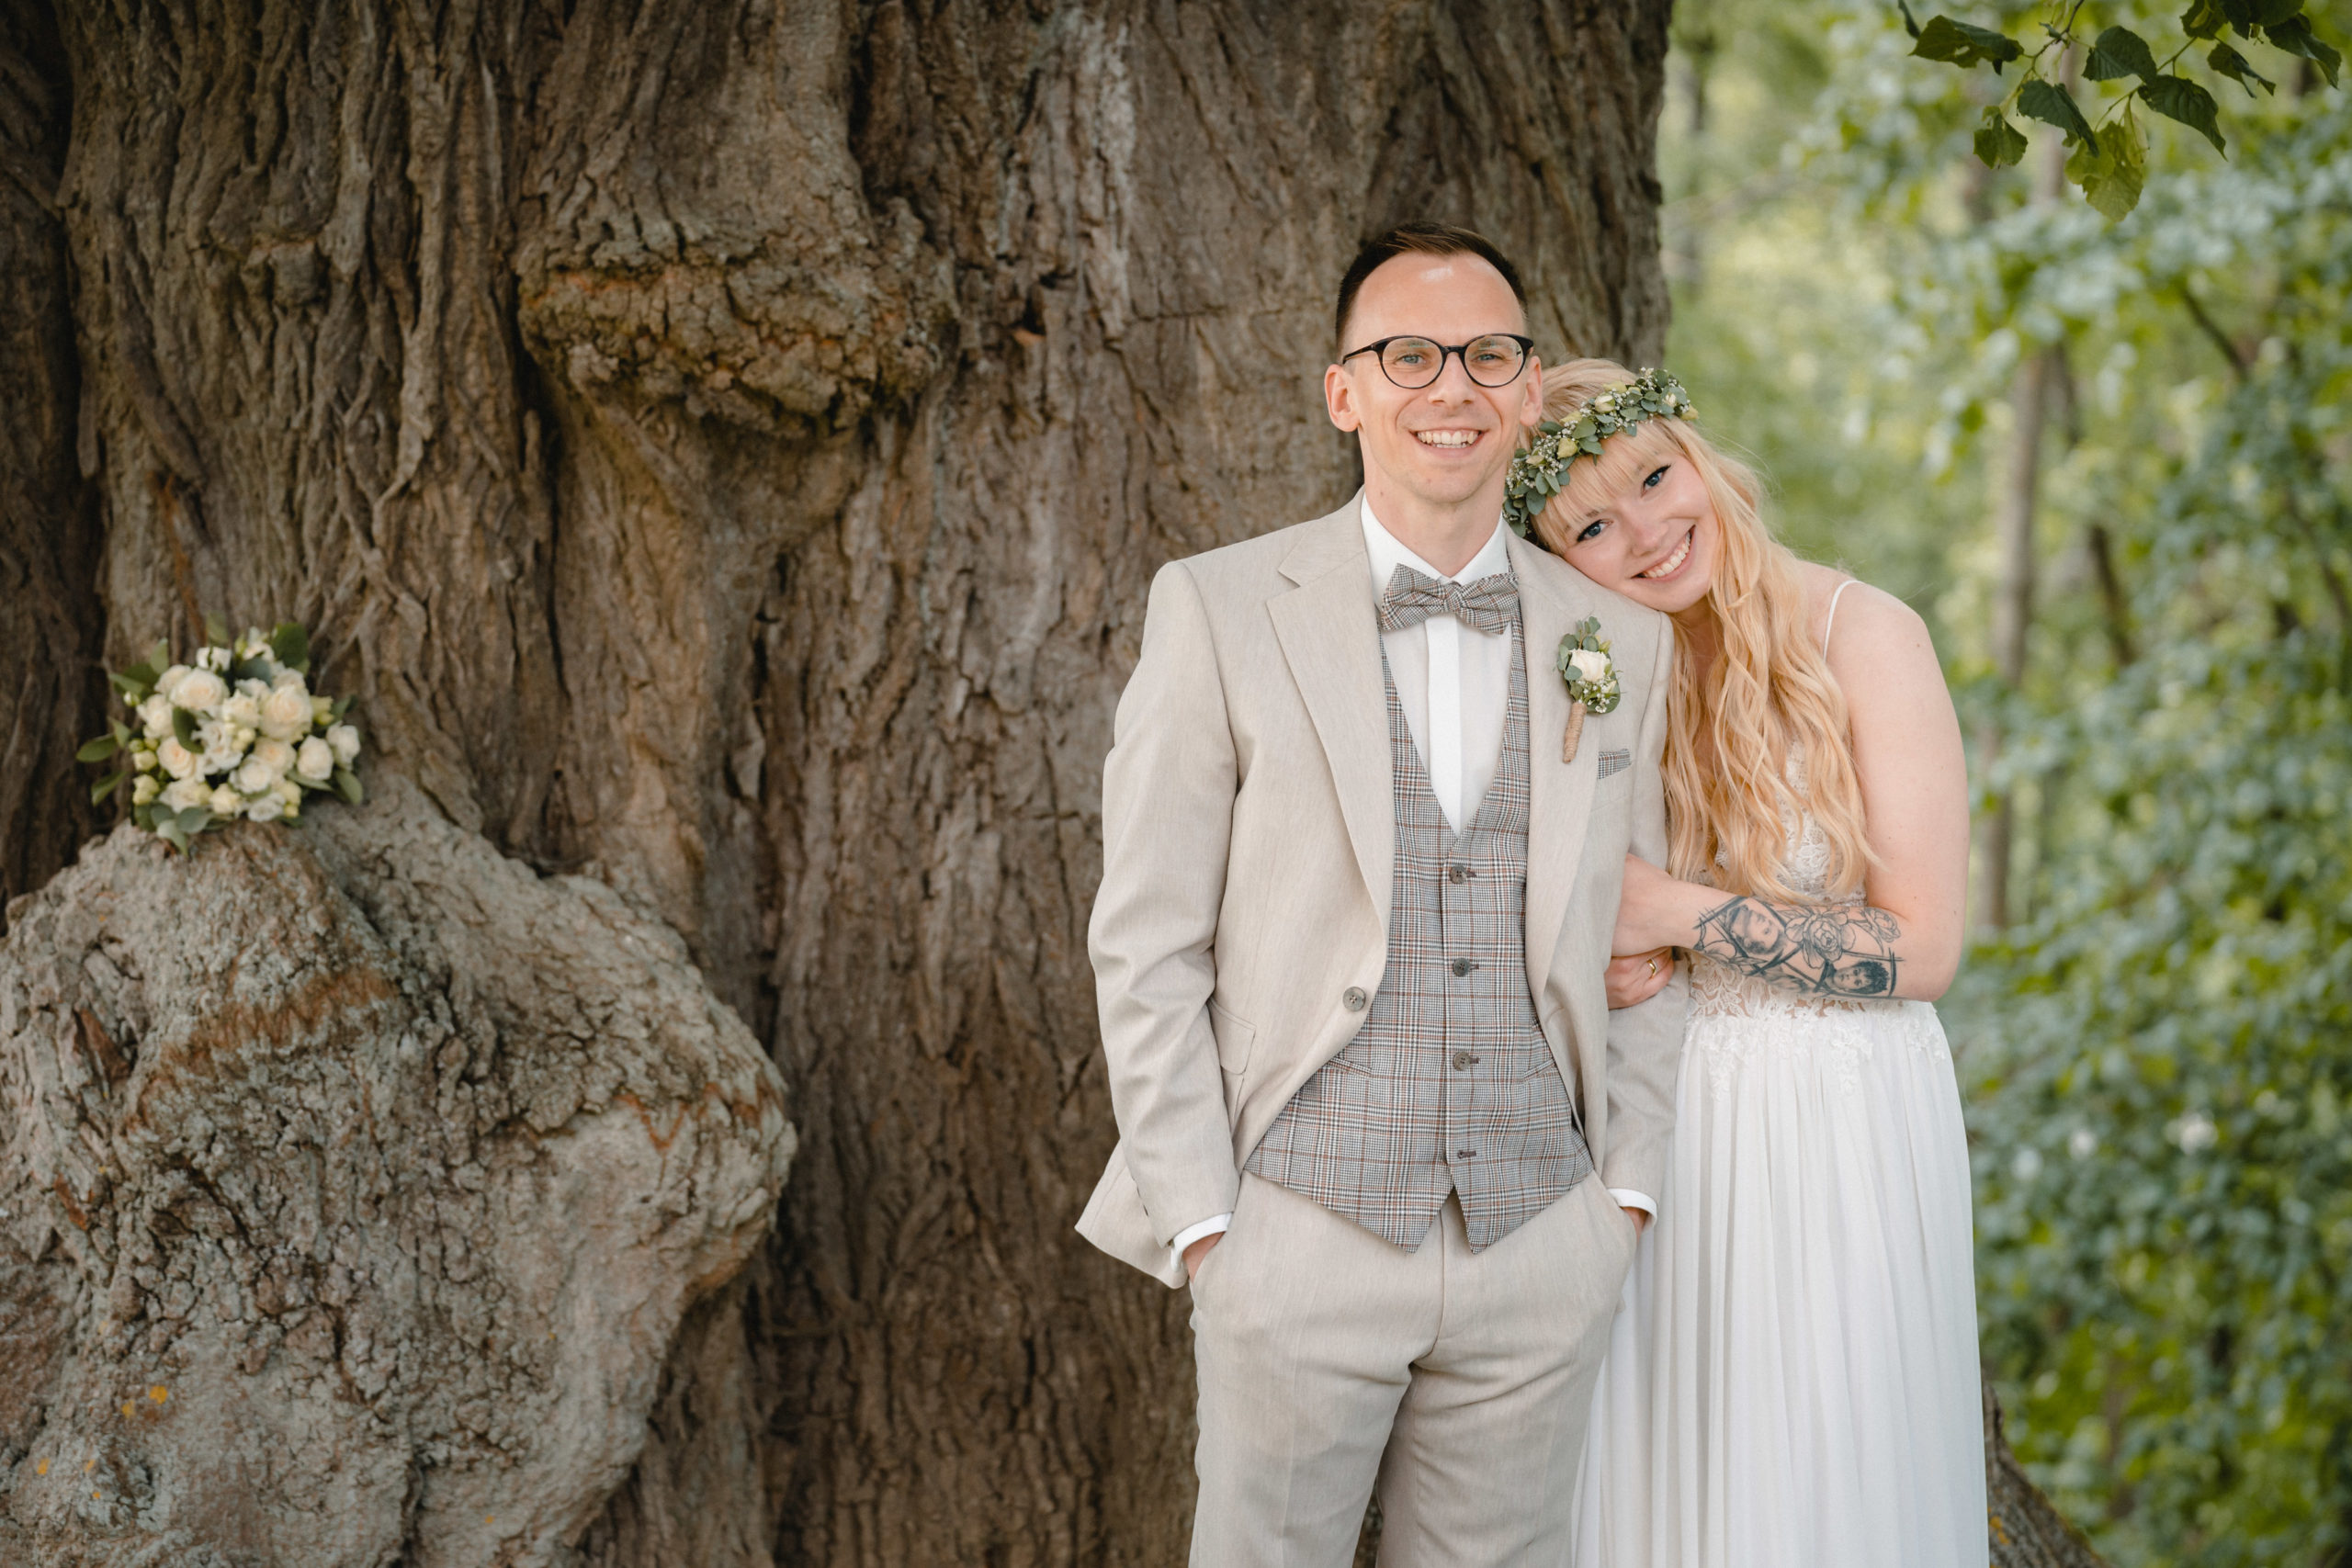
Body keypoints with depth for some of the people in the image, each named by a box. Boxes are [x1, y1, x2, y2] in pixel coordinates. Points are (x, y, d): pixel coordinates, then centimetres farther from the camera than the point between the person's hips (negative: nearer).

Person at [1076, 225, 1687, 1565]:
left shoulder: (1625, 640, 8)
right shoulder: (1221, 611, -2)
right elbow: (1147, 944, -3)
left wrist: (1627, 1188, 6)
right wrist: (1200, 1216, -7)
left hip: (1545, 1251, 3)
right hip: (1300, 1242, -2)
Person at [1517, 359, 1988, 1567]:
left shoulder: (1863, 638, -11)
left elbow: (1923, 949, -13)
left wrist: (1681, 912, -15)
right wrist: (1601, 967, -8)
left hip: (1839, 1127, -4)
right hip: (1658, 1119, 4)